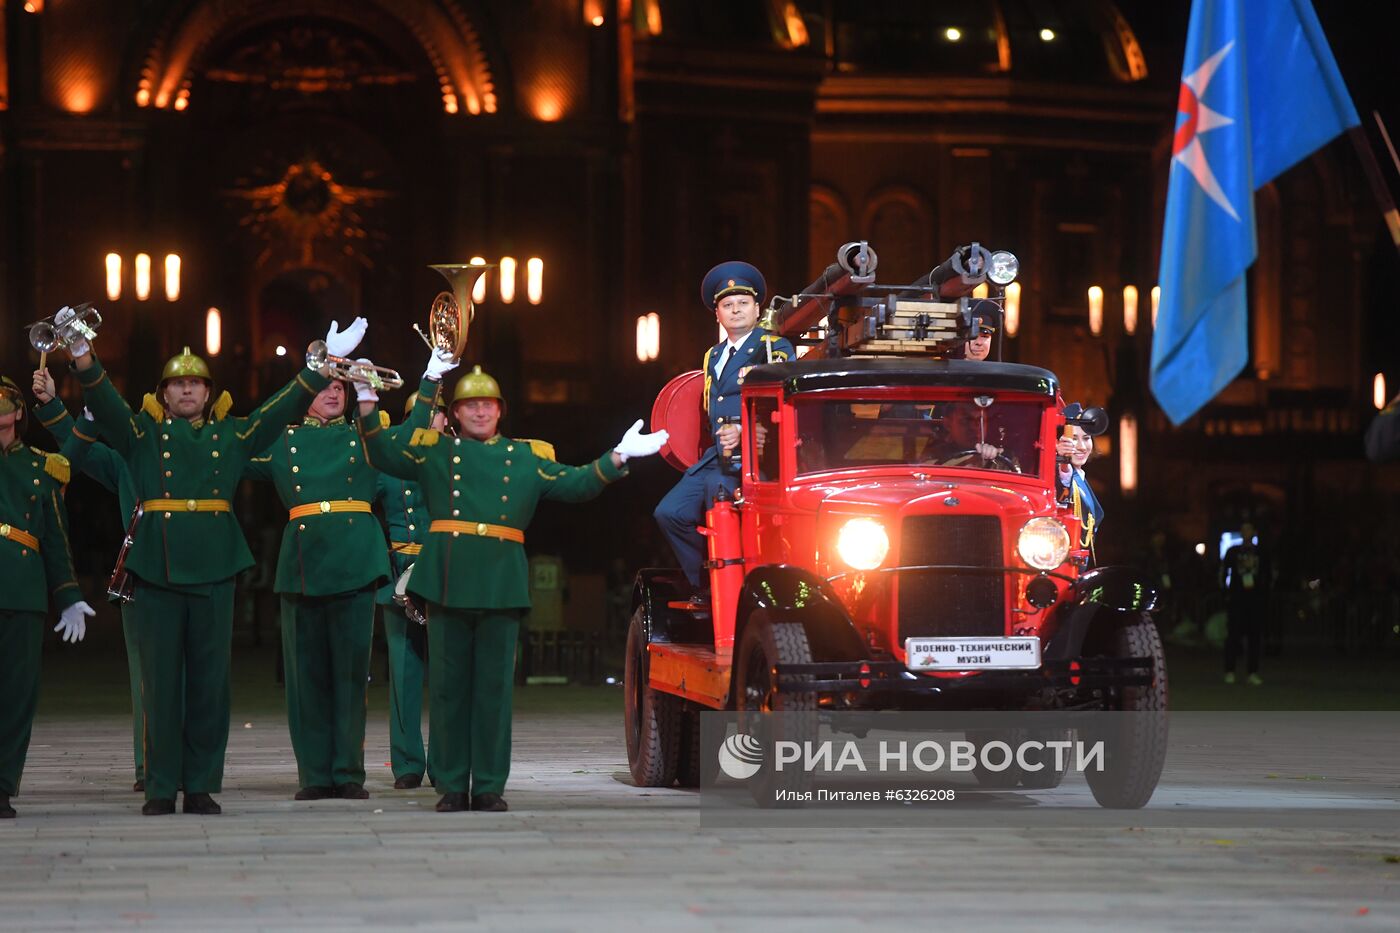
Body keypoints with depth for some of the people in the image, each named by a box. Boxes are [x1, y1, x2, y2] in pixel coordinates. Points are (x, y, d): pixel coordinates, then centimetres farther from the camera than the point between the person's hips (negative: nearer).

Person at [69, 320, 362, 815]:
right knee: (161, 681, 0)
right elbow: (103, 403, -4)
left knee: (209, 680, 2)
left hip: (214, 569, 2)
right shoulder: (143, 434, 10)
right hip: (157, 566, -1)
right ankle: (161, 788, 3)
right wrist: (83, 358, -21)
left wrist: (326, 363, 9)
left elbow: (285, 407, 15)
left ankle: (201, 787, 8)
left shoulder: (231, 436, 15)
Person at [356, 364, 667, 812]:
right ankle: (452, 784, 6)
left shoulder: (527, 457, 15)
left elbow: (575, 485, 11)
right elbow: (384, 454, 6)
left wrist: (618, 458, 0)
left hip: (501, 585, 0)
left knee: (494, 686, 1)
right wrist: (368, 405, -5)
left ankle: (490, 786, 5)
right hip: (447, 582, 0)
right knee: (448, 684, 1)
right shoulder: (434, 451, 13)